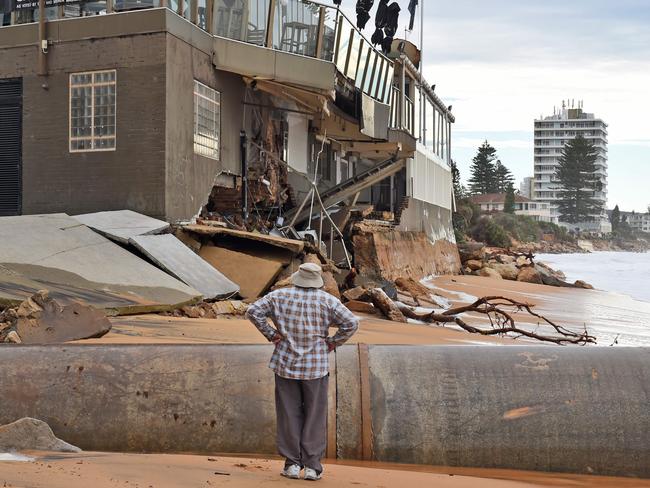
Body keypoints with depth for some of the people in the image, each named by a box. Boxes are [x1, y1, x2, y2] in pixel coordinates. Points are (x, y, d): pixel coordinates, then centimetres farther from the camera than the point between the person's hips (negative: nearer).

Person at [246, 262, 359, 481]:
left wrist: (271, 334, 2)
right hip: (316, 367, -1)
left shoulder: (280, 296, 1)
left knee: (289, 416, 9)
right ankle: (312, 466, 8)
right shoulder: (327, 300, -3)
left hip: (285, 364, 1)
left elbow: (253, 311, -2)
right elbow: (352, 323, -8)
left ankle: (292, 463, 12)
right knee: (315, 418, 7)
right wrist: (333, 342, 1)